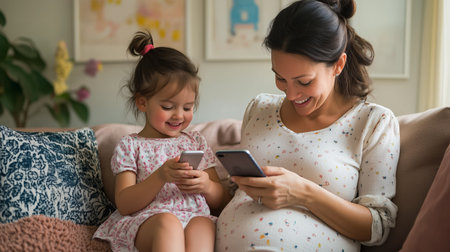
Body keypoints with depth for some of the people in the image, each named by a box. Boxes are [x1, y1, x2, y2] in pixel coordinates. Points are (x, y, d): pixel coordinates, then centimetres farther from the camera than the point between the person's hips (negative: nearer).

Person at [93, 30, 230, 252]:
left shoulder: (196, 142, 21)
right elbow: (124, 206, -2)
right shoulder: (129, 146, 11)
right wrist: (159, 177, -17)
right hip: (144, 223, -2)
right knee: (167, 222, -38)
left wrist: (206, 185, -5)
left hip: (195, 219, 2)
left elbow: (220, 202, 19)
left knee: (201, 226, -35)